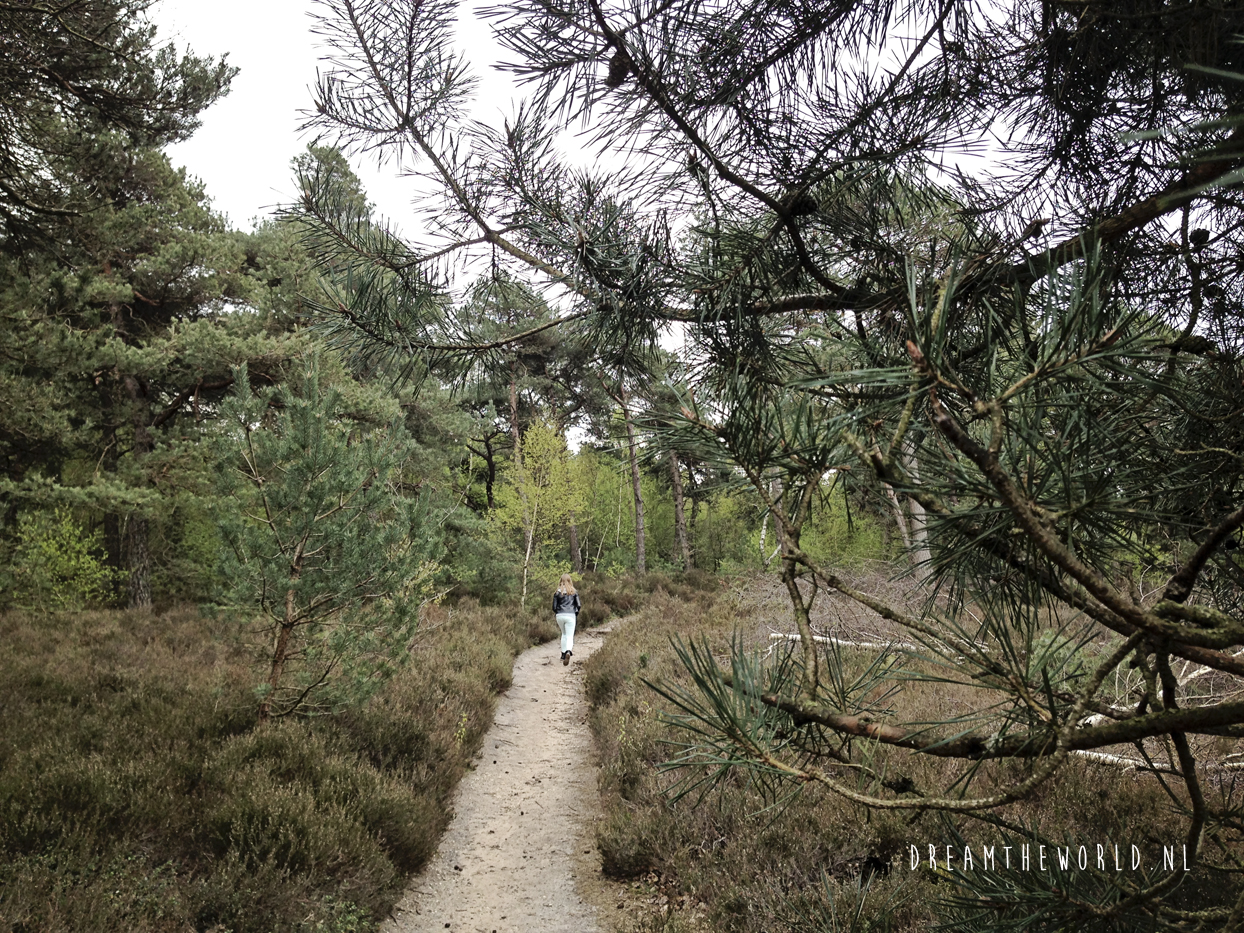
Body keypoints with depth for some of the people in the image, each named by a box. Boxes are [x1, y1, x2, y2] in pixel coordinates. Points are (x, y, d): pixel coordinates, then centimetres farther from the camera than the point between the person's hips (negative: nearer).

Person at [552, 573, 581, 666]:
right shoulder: (573, 591, 5)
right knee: (569, 636, -4)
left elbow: (554, 607, 1)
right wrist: (576, 613, 18)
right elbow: (579, 605, 1)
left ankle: (563, 654, 22)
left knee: (564, 634, 23)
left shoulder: (557, 592, 4)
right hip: (570, 615, -2)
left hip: (560, 615, 2)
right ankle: (568, 652, -31)